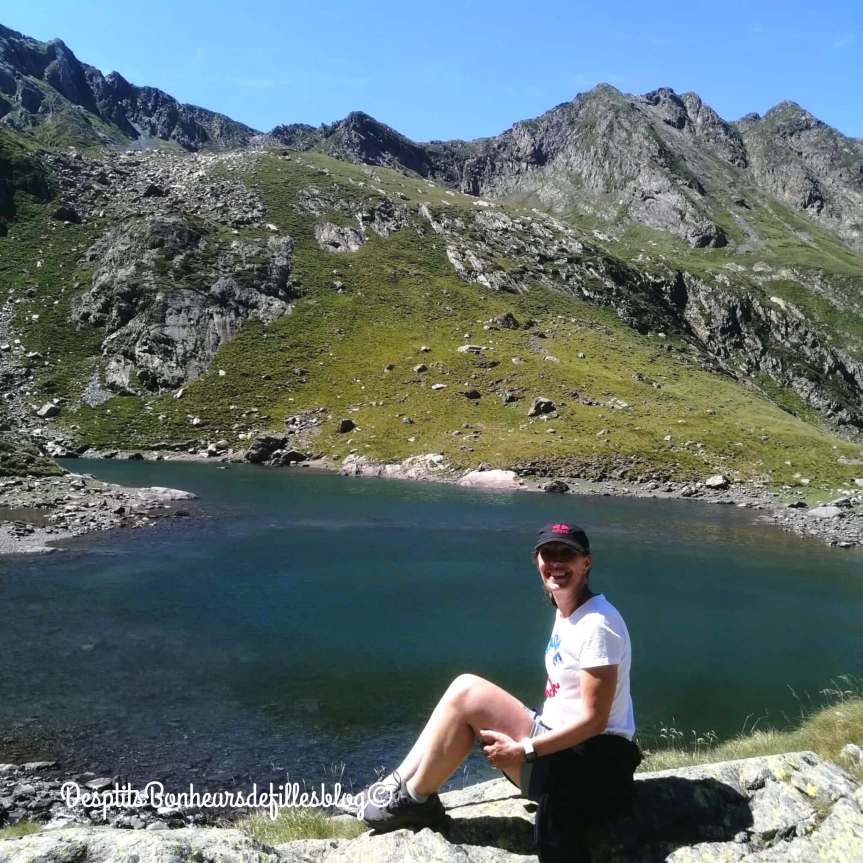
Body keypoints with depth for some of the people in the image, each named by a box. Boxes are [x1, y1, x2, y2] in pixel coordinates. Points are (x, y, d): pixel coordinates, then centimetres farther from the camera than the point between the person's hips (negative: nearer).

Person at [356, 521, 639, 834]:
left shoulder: (597, 623, -19)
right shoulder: (565, 612, 9)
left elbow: (593, 720, -21)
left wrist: (522, 750, -21)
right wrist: (523, 731, 4)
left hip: (591, 763, -9)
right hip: (563, 745, 9)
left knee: (466, 692, -17)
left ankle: (415, 799, -1)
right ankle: (401, 783, 6)